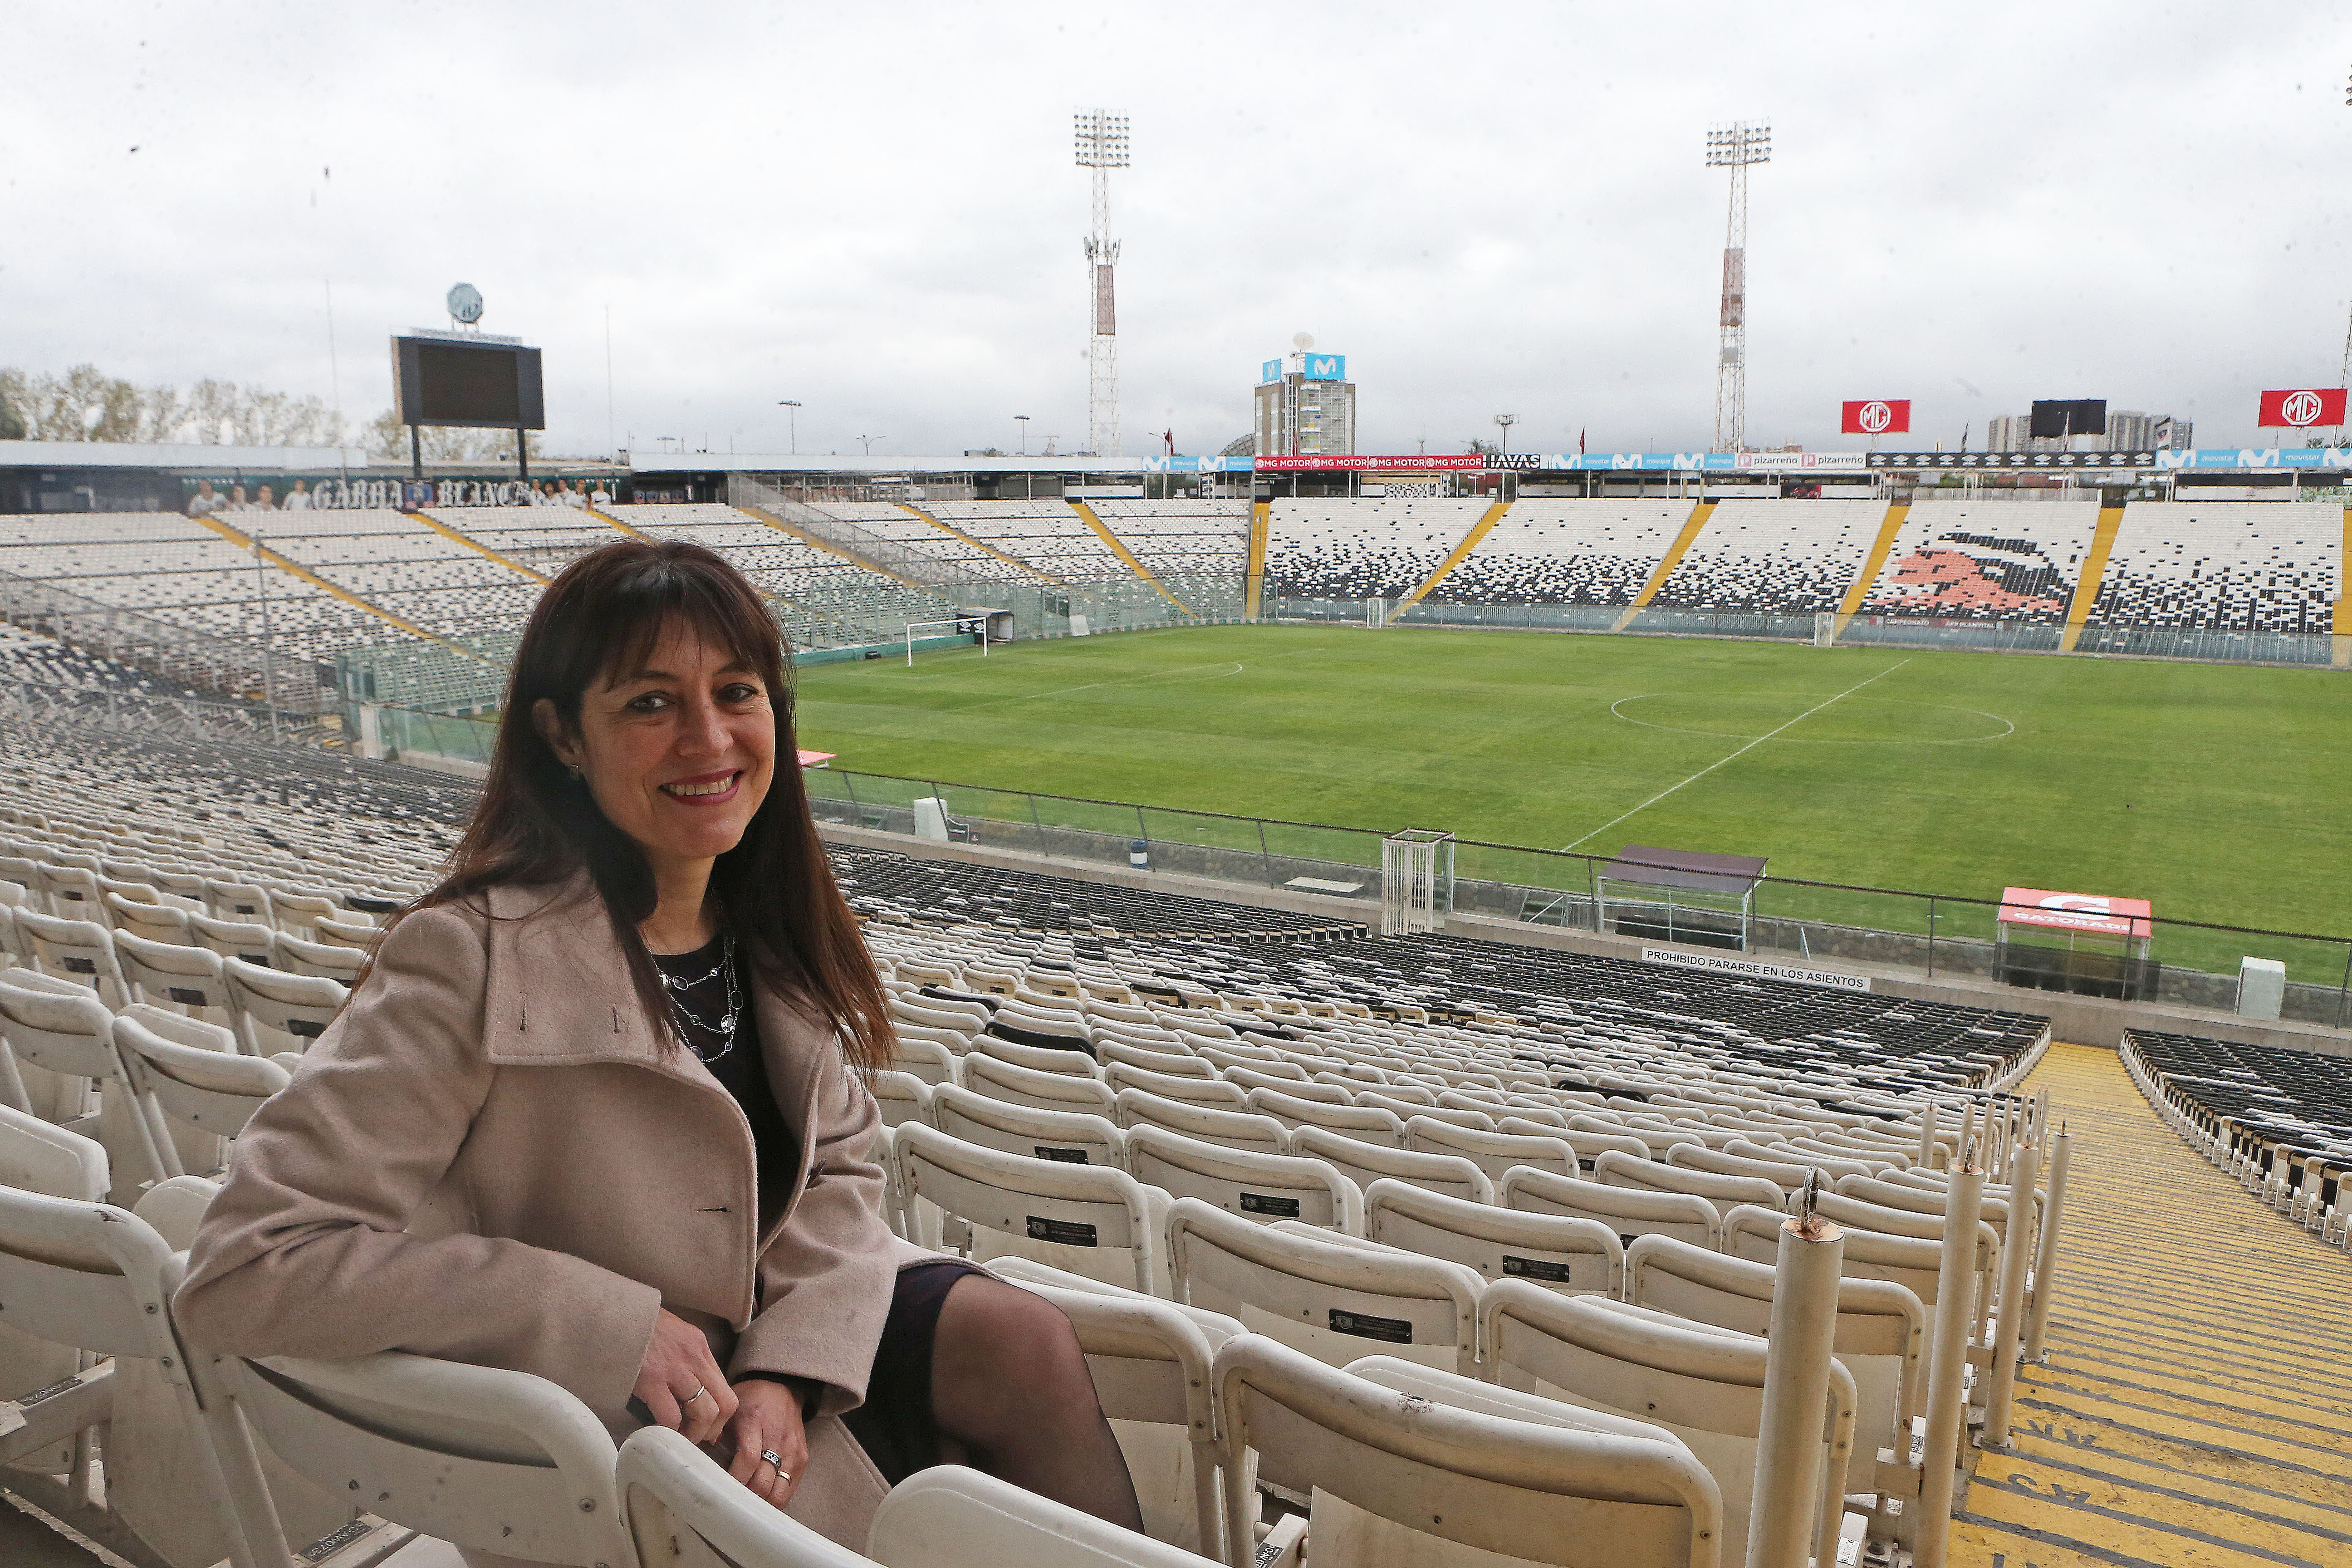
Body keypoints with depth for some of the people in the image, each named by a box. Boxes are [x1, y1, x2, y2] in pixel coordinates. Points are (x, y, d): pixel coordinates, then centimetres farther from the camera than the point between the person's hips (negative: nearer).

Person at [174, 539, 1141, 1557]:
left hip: (779, 1333, 6)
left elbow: (837, 1172, 2)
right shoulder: (474, 959, -23)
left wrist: (787, 1368, -17)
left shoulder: (770, 925, -4)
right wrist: (612, 1327, -26)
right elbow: (242, 1275, -25)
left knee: (1025, 1340, -16)